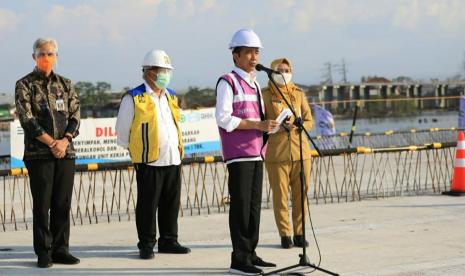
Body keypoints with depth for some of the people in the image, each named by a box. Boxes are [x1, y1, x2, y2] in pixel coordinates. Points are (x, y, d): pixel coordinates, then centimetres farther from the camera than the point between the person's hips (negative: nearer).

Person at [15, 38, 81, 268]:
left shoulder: (65, 84, 12)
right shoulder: (25, 85, 0)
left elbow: (75, 116, 8)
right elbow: (27, 119, -8)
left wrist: (65, 140, -9)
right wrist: (52, 143, -13)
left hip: (66, 152, 4)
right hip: (38, 153, -4)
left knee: (63, 204, 6)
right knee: (42, 204, -1)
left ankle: (61, 250, 13)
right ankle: (43, 253, 5)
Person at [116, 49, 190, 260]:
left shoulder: (171, 97, 15)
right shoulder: (134, 98, -5)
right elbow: (122, 131, 1)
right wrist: (137, 150, 7)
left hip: (173, 160, 6)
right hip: (149, 162, -6)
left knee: (171, 204, 9)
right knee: (147, 205, 0)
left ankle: (168, 241, 20)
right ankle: (146, 245, 8)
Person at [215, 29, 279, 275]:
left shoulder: (254, 84, 19)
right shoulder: (228, 82, -6)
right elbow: (223, 118, -15)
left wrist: (270, 122, 6)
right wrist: (258, 125, -19)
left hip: (255, 153, 8)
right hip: (238, 154, -8)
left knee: (254, 205, 10)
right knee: (240, 206, -7)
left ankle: (251, 254, 16)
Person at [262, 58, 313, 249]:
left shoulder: (299, 94, 11)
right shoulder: (265, 95, 3)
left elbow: (309, 122, 11)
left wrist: (296, 126, -9)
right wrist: (277, 126, -15)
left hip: (301, 151, 3)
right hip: (277, 153, -3)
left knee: (300, 195, 3)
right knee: (280, 196, -2)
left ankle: (299, 234, 13)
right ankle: (285, 235, 7)